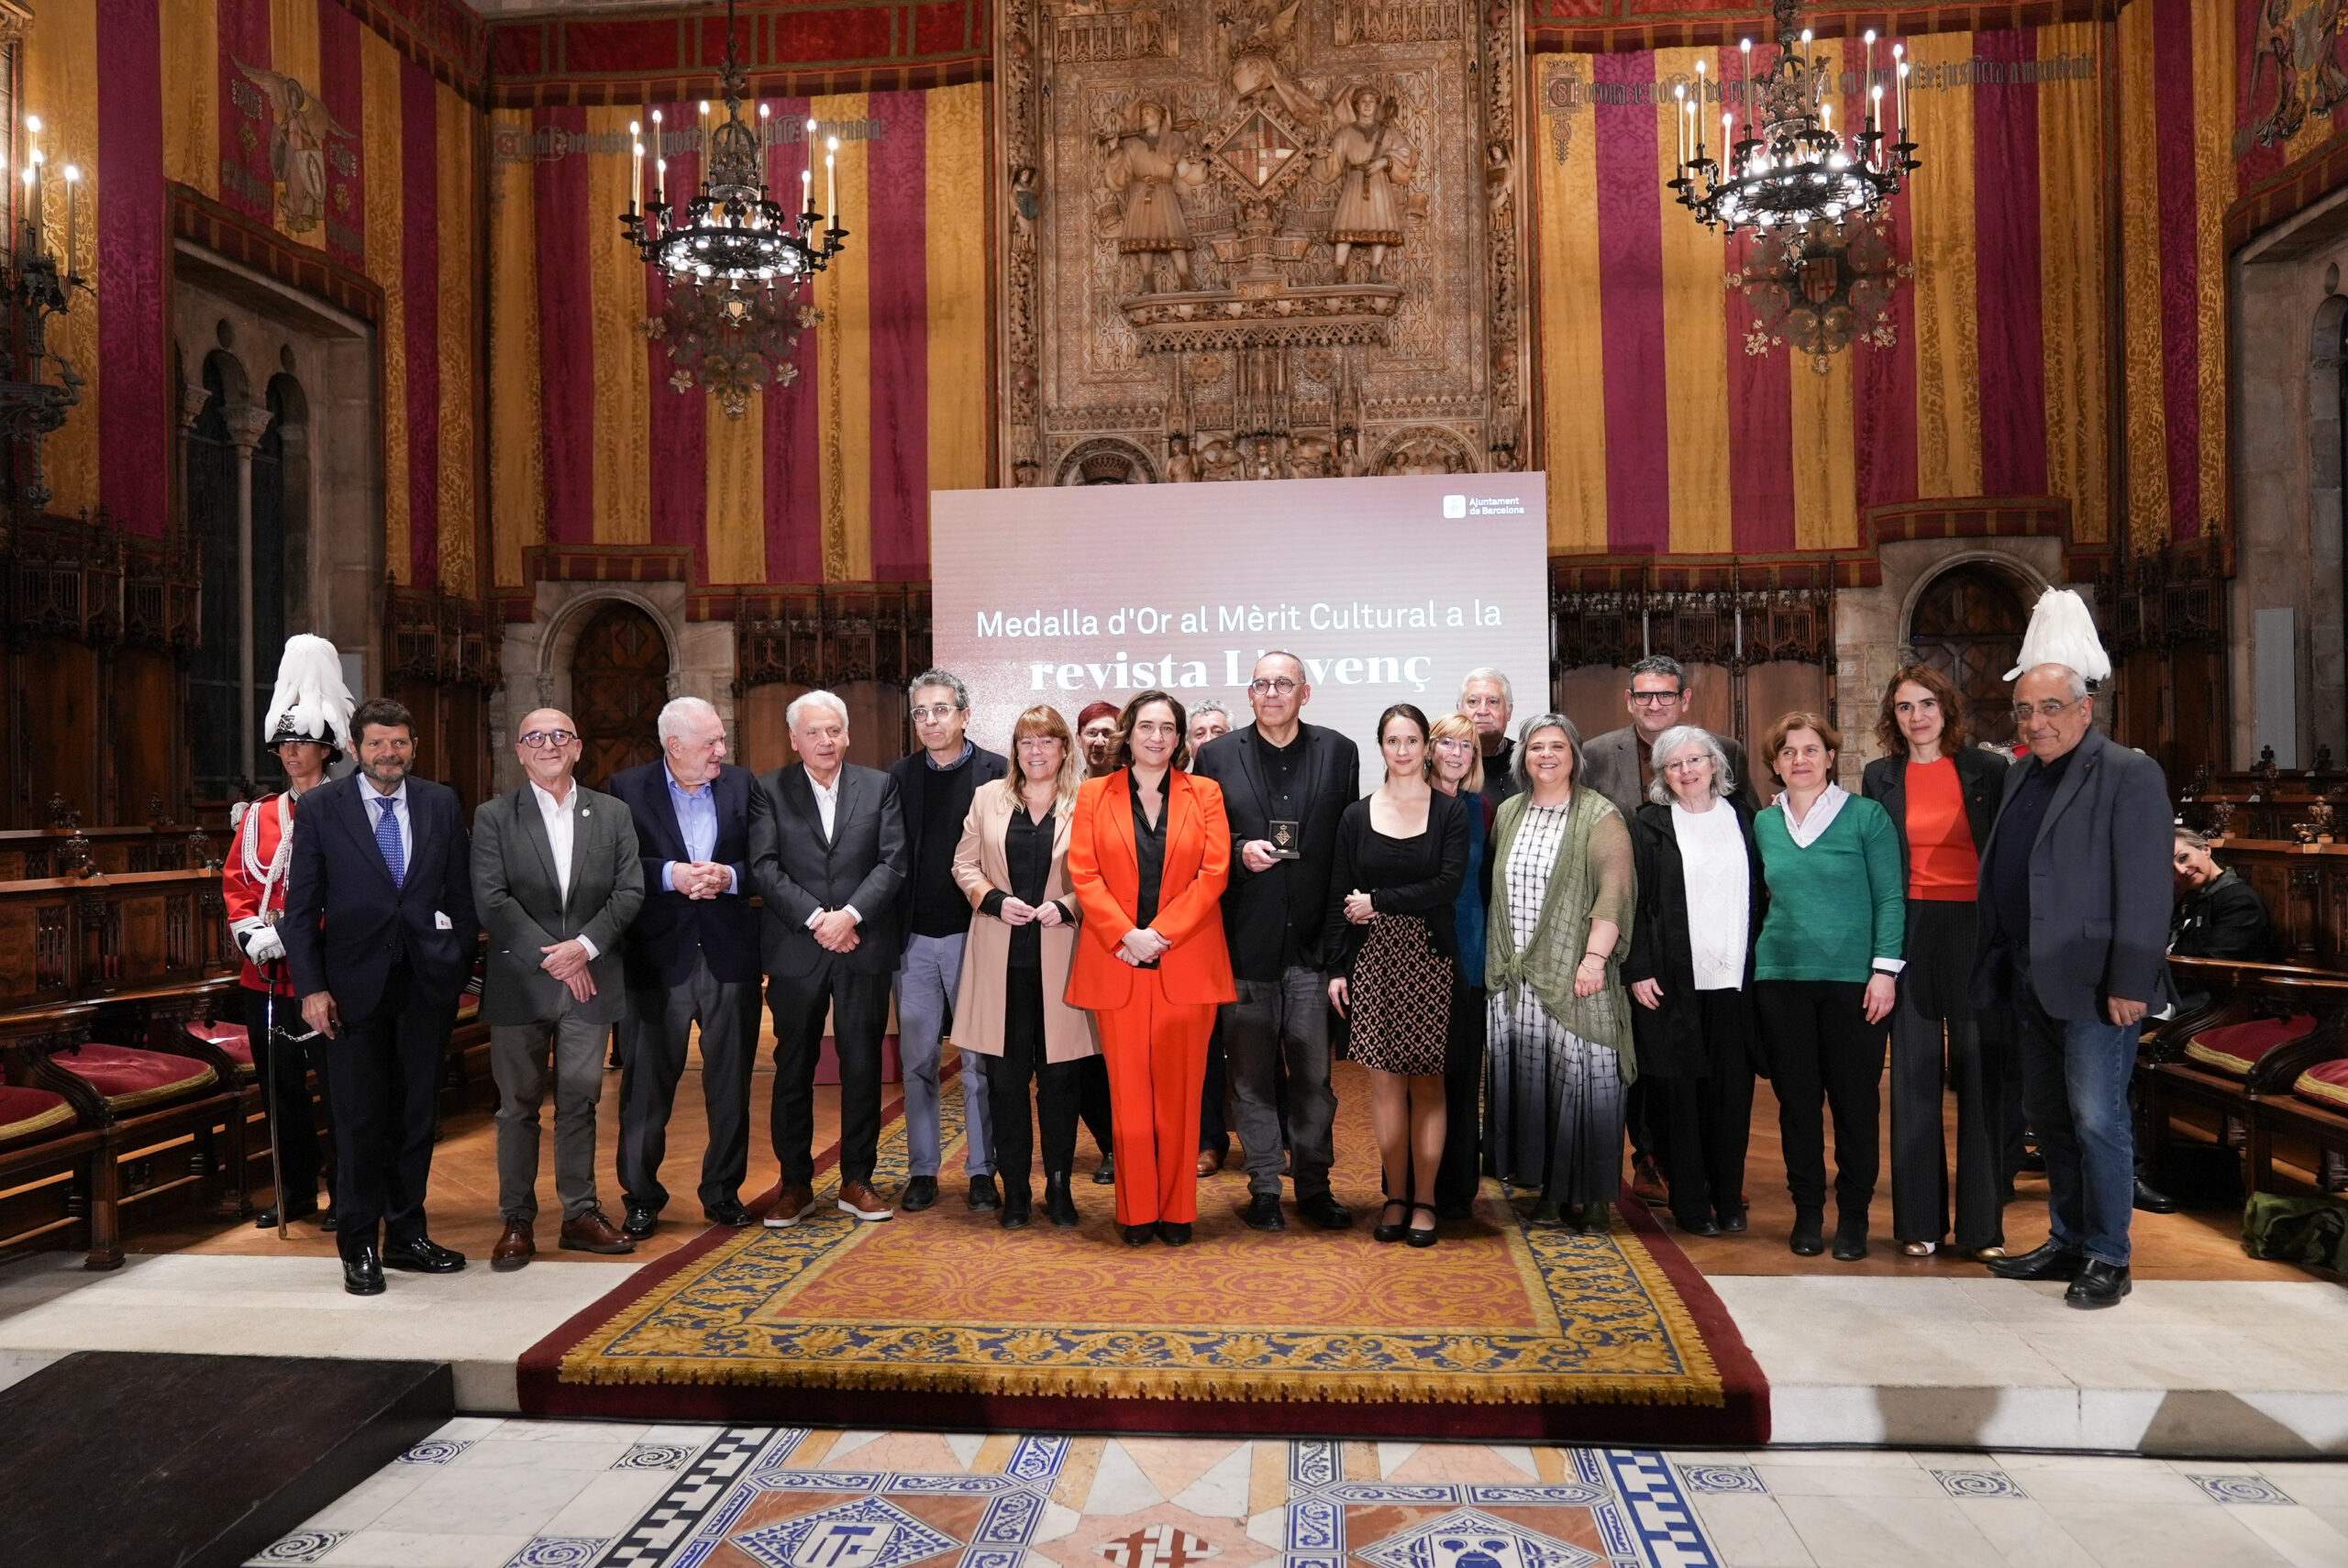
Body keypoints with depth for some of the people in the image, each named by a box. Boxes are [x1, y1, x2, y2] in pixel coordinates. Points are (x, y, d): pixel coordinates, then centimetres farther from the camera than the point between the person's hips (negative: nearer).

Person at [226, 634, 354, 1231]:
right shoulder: (259, 815, 12)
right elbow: (237, 882, 10)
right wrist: (250, 932, -7)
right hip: (266, 974, 6)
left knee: (339, 1085, 1)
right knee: (281, 1087, 13)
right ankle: (296, 1192, 26)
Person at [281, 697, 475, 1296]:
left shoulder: (441, 804, 6)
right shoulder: (322, 807, -1)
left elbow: (460, 893, 8)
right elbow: (301, 907, -1)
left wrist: (460, 967, 2)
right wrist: (311, 987, -8)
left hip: (427, 983, 3)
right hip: (355, 985, -2)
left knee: (418, 1112, 11)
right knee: (359, 1118, 3)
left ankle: (407, 1235, 24)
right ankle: (359, 1247, 15)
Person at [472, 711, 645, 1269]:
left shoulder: (613, 814, 9)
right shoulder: (493, 817, 2)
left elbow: (629, 891, 2)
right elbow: (491, 900, -7)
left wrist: (585, 946, -12)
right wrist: (551, 958, -13)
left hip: (590, 978, 2)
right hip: (519, 981, -1)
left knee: (580, 1099, 7)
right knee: (518, 1104, 5)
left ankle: (581, 1214, 16)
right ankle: (516, 1221, 14)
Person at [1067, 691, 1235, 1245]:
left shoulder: (1204, 794, 8)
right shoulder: (1094, 795, 9)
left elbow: (1214, 871, -1)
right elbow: (1083, 873, 1)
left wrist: (1161, 934, -10)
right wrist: (1127, 934, -12)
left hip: (1186, 962, 0)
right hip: (1117, 963, 0)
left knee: (1179, 1089, 4)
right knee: (1129, 1090, 3)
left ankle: (1176, 1209, 14)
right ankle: (1137, 1211, 13)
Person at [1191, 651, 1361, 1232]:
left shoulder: (1338, 753, 6)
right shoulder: (1217, 756, 5)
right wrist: (1240, 854, -13)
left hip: (1314, 943, 0)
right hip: (1245, 944, 0)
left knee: (1314, 1072, 4)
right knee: (1250, 1074, 7)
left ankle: (1314, 1187, 19)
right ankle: (1264, 1189, 19)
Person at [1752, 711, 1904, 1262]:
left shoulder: (1865, 816, -2)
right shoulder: (1765, 824, 9)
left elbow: (1890, 897, -3)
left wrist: (1885, 969, -10)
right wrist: (1761, 957, 7)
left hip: (1852, 978, -3)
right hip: (1782, 978, 3)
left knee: (1855, 1101, 3)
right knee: (1796, 1100, 7)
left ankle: (1853, 1216, 15)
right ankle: (1807, 1211, 18)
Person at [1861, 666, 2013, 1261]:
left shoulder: (1988, 770, 2)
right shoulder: (1880, 777, 7)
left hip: (1978, 933, -1)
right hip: (1912, 936, 1)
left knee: (1981, 1073, 1)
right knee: (1914, 1074, 5)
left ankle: (1983, 1223, 11)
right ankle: (1920, 1221, 14)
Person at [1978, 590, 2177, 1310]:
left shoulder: (2129, 775, -9)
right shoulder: (2021, 775, 13)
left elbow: (2144, 887, -15)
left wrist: (2130, 982, -19)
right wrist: (1997, 968, 12)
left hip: (2092, 985, -8)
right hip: (2031, 983, 8)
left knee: (2096, 1120, -2)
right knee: (2049, 1118, 15)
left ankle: (2107, 1259, 12)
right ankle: (2068, 1243, 28)